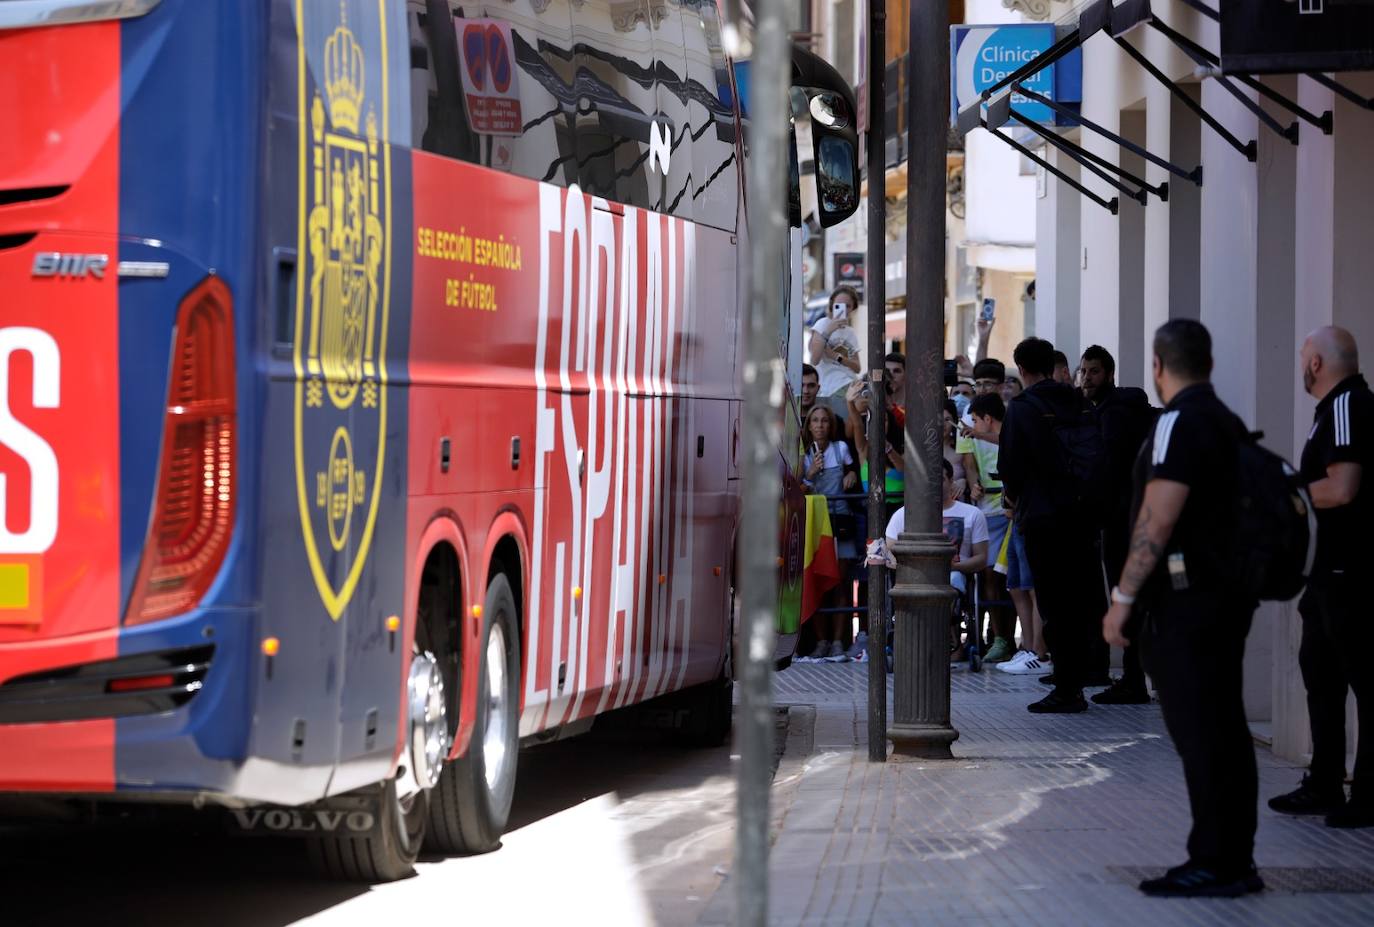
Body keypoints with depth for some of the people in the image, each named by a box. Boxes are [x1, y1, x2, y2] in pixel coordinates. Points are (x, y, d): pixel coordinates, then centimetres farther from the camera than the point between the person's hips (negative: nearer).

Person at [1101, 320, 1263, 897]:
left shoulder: (1180, 422, -13)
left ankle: (1216, 865, -6)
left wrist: (1123, 598, -16)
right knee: (1223, 730, 12)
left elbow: (1157, 520, -19)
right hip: (1227, 591, 9)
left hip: (1187, 600, -9)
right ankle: (1234, 861, 16)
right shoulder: (1227, 421, 16)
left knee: (1199, 734, -7)